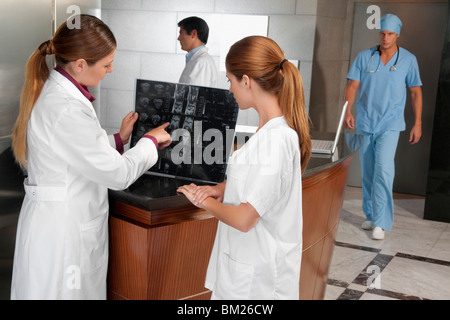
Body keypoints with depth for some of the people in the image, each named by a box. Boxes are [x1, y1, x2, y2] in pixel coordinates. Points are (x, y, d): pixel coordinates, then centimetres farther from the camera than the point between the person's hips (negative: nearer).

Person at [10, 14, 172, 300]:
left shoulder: (52, 91, 5)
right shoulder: (67, 109, -25)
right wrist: (151, 141, -5)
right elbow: (118, 174, -20)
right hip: (63, 230, -9)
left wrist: (118, 139, 8)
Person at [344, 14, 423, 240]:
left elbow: (416, 92, 4)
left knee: (383, 169, -16)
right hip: (365, 123, 3)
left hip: (390, 124, -2)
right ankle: (370, 215, 25)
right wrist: (348, 112, -20)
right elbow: (352, 86, -4)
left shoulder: (408, 59, -1)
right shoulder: (364, 57, 0)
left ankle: (381, 222, -10)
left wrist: (418, 124, 1)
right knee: (367, 172, 10)